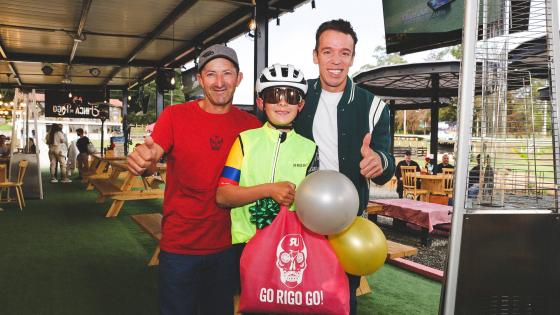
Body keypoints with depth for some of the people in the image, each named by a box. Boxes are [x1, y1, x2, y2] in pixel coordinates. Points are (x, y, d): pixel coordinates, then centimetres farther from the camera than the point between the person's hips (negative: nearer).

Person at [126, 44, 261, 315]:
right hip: (179, 246, -2)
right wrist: (142, 162, -40)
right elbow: (150, 160, -18)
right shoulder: (175, 116, -6)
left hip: (226, 246, 2)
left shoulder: (251, 125, -1)